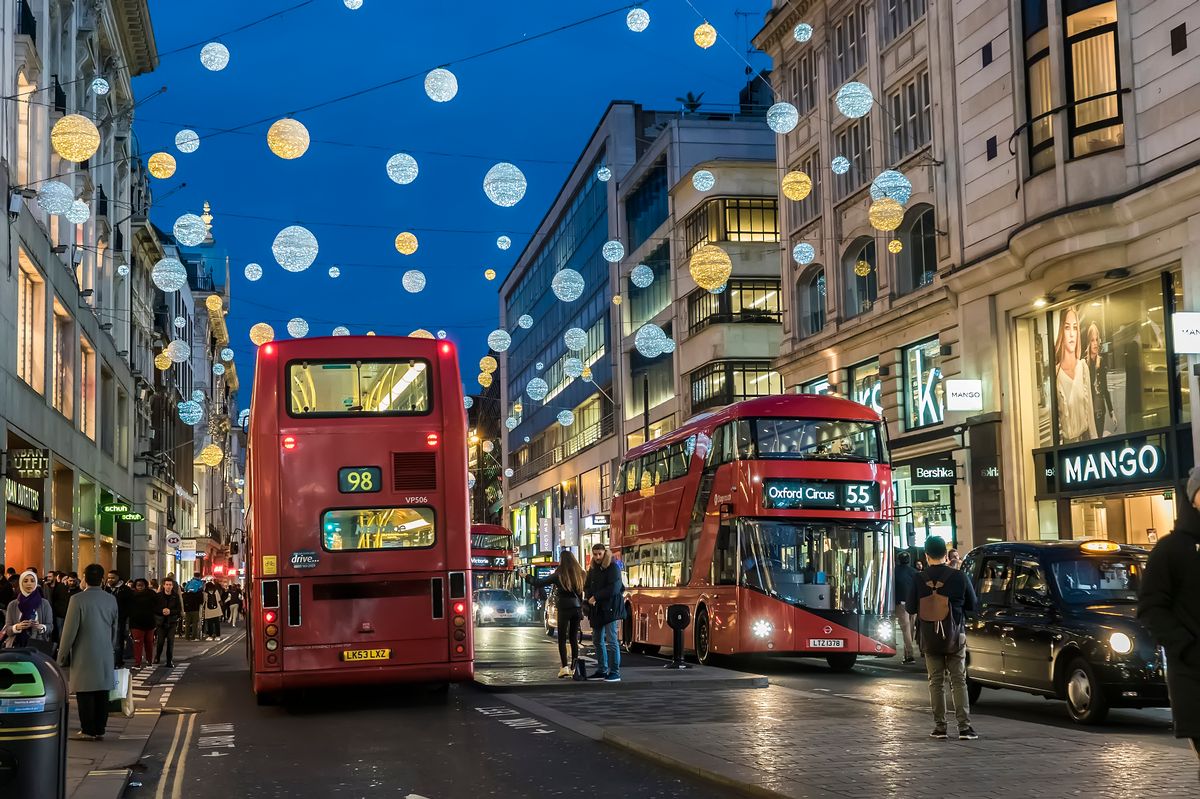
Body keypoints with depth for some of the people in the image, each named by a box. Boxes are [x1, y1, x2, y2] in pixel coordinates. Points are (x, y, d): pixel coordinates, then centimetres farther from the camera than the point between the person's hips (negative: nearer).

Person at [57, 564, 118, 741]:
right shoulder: (111, 600, 4)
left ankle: (87, 731, 2)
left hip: (84, 656, -5)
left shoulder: (77, 599, -12)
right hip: (105, 656, 5)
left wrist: (62, 655, -2)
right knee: (102, 693, 7)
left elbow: (70, 630, -10)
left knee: (85, 694, 0)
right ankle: (99, 730, 11)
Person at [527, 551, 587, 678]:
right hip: (577, 608, 4)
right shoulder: (580, 574, 5)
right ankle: (574, 668, 10)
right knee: (574, 638, 12)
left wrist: (527, 577, 9)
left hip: (564, 608, -4)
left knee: (562, 639, 1)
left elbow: (539, 583, -4)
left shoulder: (558, 575, -7)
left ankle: (565, 667, -11)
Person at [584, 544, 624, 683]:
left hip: (610, 608, -8)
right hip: (597, 609, 8)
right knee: (598, 641, 10)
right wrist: (590, 597, -4)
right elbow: (587, 587, 17)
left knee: (611, 640, -10)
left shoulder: (613, 568, -8)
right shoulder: (593, 569, 15)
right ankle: (602, 670, 18)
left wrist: (596, 597, -12)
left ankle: (615, 672, -9)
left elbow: (613, 589, -16)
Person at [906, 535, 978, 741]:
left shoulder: (919, 580, -8)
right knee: (958, 681, 4)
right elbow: (972, 605, 3)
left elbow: (910, 608, 0)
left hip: (930, 639, 1)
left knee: (936, 682, 8)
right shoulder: (958, 577, -9)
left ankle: (939, 727, 6)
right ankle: (964, 727, -2)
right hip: (954, 638, -1)